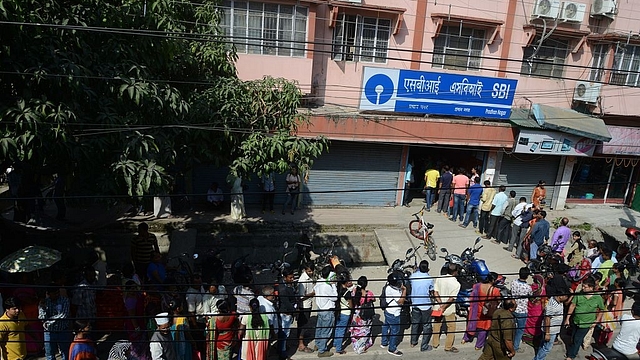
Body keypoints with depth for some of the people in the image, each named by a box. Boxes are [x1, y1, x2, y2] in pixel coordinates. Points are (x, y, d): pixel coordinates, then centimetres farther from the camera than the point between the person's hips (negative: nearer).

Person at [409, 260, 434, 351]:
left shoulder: (413, 276, -9)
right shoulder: (429, 278, -16)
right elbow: (432, 293, -6)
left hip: (415, 304, 4)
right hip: (425, 305, -4)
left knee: (415, 323, 20)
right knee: (426, 326, 10)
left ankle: (413, 342, 33)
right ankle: (424, 346, 15)